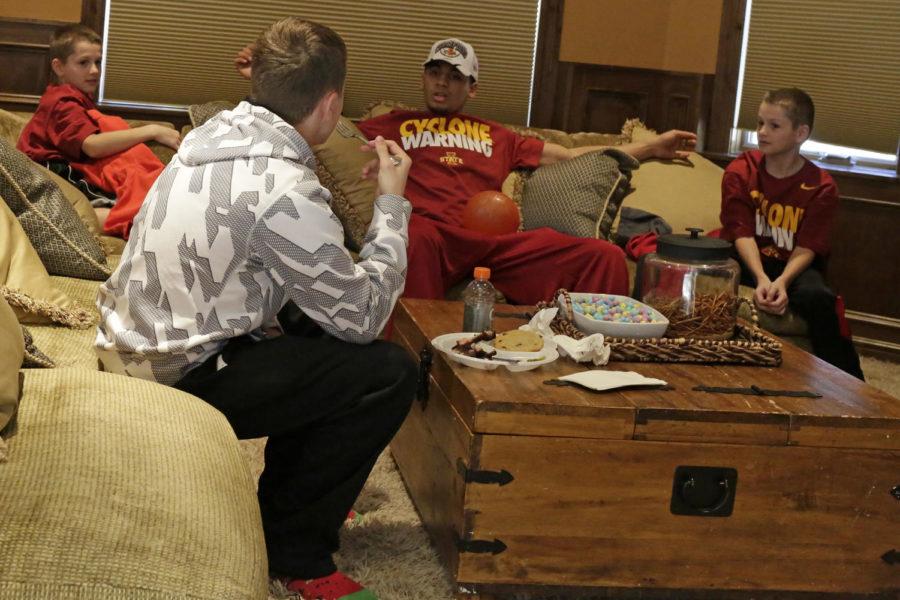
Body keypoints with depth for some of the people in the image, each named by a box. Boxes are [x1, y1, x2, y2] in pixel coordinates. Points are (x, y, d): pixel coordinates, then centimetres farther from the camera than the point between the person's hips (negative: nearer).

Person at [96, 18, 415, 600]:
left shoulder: (218, 132, 2)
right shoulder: (286, 190, -24)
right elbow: (365, 316, -14)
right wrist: (392, 202, -6)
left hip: (130, 348, 9)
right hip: (179, 380, -9)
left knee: (316, 331, 23)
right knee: (390, 372, -8)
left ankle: (284, 500, 31)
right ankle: (297, 552, 6)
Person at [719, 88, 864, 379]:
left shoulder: (821, 187, -8)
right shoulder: (740, 171, -4)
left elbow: (807, 247, -12)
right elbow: (742, 233, -13)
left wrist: (782, 282, -33)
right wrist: (761, 279, -30)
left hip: (791, 266, -1)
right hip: (747, 260, 1)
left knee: (817, 296, -34)